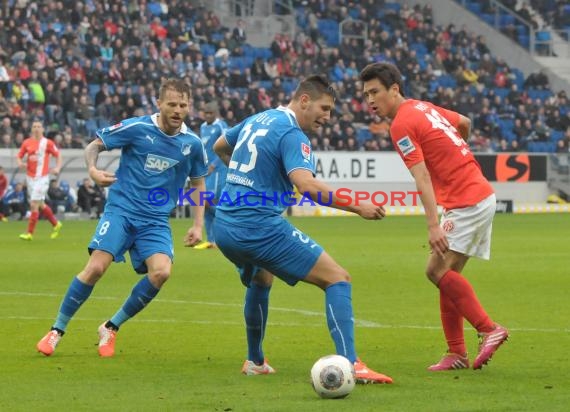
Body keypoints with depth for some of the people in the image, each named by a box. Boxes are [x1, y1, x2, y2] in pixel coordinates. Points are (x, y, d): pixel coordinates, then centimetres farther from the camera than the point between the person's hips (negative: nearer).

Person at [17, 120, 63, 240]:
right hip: (30, 177, 5)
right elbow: (19, 156, 14)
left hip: (42, 178, -5)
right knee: (40, 204, 14)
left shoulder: (47, 143, -5)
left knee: (34, 204, -11)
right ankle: (56, 224, 34)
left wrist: (57, 168, -12)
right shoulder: (26, 143, 6)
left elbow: (58, 155, 2)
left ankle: (30, 233, -6)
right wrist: (20, 163, -8)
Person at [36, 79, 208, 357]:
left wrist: (198, 225, 9)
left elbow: (198, 183, 16)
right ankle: (57, 330, 0)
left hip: (156, 220, 3)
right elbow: (94, 145, 2)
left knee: (161, 272, -22)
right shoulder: (136, 128, -8)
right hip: (121, 209, -3)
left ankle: (111, 327, -1)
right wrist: (93, 169, -19)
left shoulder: (192, 143, 1)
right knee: (96, 267, -20)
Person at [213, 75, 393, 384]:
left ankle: (255, 362, 45)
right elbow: (307, 185, -27)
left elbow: (219, 147, 35)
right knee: (337, 279, -7)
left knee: (261, 279, 38)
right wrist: (356, 207, -24)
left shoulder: (256, 120, 16)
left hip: (224, 228, 9)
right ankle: (350, 364, -20)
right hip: (261, 227, -9)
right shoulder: (291, 134, -11)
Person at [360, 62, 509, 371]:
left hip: (466, 203, -10)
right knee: (447, 275, 8)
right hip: (481, 195, 10)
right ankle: (456, 354, 7)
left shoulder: (401, 125, -15)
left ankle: (488, 330, -7)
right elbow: (464, 123, 28)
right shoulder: (423, 108, 12)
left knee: (437, 271, -11)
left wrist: (433, 226, -28)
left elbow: (423, 178, -23)